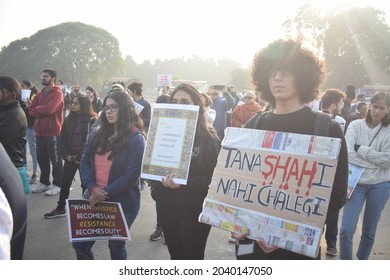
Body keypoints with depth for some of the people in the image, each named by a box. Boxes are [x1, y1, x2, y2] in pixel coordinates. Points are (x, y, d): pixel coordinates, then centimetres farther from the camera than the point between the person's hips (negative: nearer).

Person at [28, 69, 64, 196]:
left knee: (55, 159, 1)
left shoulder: (57, 93, -9)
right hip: (40, 132, 8)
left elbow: (49, 109, -22)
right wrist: (43, 111, -11)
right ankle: (44, 182, 24)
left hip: (52, 132, -7)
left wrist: (38, 108, -4)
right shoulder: (40, 94, 15)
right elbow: (31, 110, 7)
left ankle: (57, 184, 9)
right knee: (41, 158, 13)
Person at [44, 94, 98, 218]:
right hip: (70, 157, 5)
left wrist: (80, 157, -13)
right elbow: (62, 138, 8)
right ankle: (60, 208, 22)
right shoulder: (68, 119, 9)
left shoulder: (92, 120, -7)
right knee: (65, 183, 9)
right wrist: (66, 155, -5)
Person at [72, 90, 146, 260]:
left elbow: (131, 176, -16)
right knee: (80, 244, 11)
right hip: (95, 200, 5)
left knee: (116, 246, 13)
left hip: (122, 203, -5)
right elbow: (85, 162, 3)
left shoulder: (136, 139, -11)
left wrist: (105, 193, -16)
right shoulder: (97, 134, 7)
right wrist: (92, 188, -13)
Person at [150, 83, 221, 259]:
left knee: (193, 259, 8)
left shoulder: (208, 137, -10)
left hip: (195, 211, -5)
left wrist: (183, 183, -26)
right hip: (169, 208, 5)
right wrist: (157, 187, -12)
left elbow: (214, 177, -15)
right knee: (176, 257, 18)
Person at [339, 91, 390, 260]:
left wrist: (360, 148, -12)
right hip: (357, 182, -1)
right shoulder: (356, 125, -2)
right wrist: (374, 164, -15)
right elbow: (347, 153, -13)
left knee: (369, 231, 13)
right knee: (346, 230, -6)